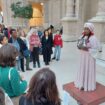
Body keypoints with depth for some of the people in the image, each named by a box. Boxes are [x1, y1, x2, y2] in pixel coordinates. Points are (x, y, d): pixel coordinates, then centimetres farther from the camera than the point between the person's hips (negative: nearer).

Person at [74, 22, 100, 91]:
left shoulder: (93, 38, -18)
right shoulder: (83, 37, 3)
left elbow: (97, 49, -17)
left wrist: (88, 49, -25)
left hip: (90, 57, -7)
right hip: (83, 56, 7)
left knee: (89, 71, 5)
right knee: (82, 70, 17)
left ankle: (88, 85, 21)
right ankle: (82, 83, 34)